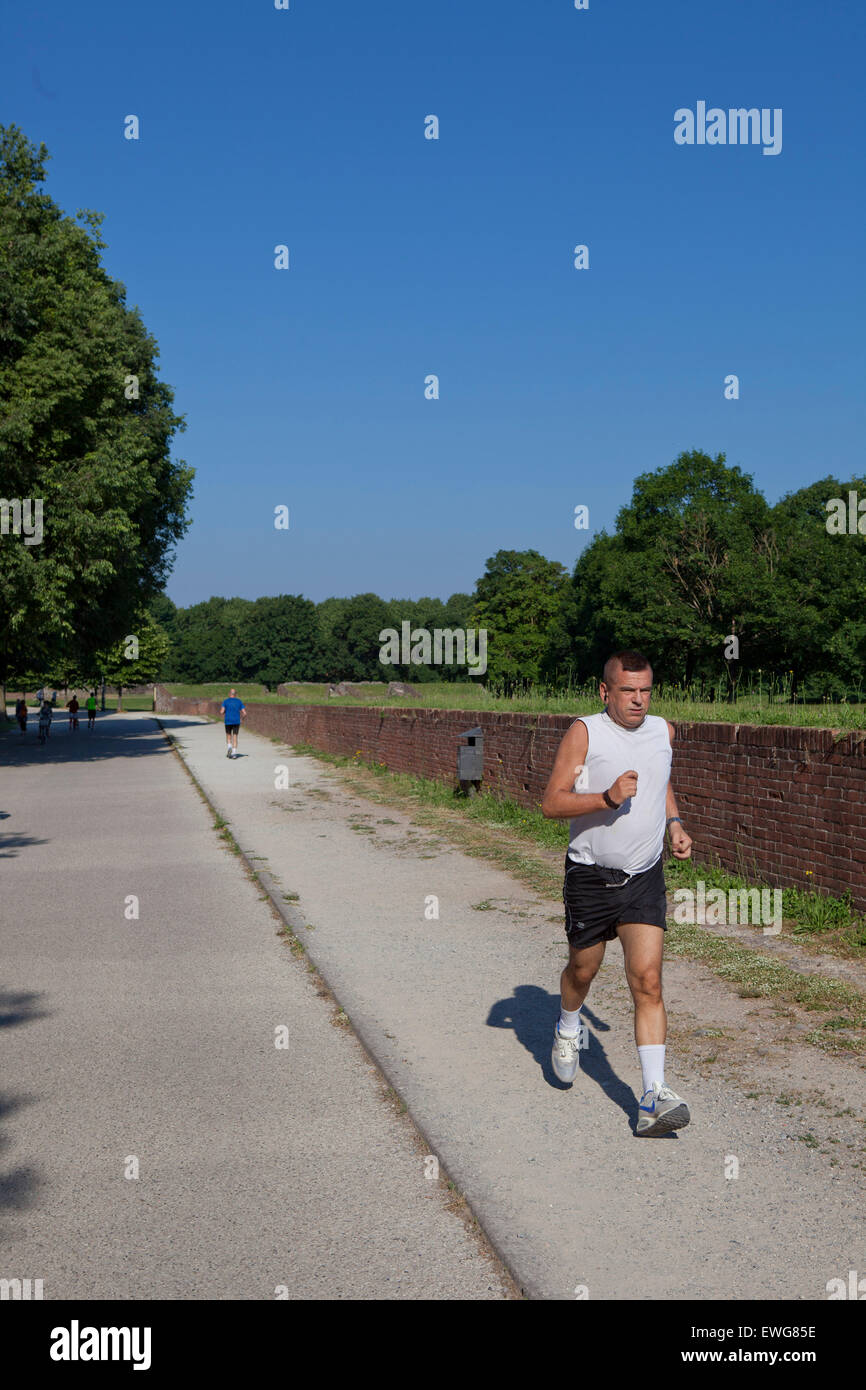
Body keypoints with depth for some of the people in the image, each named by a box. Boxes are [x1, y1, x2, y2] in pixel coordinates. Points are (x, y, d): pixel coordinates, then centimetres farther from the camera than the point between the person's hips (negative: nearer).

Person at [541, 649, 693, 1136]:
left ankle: (653, 1099, -10)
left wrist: (674, 823, 12)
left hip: (645, 878, 2)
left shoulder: (663, 731, 6)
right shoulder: (585, 733, -10)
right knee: (583, 970, 15)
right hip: (590, 877, -2)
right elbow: (552, 803, -13)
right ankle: (568, 1029, 50)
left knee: (648, 981, -9)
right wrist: (607, 798, -27)